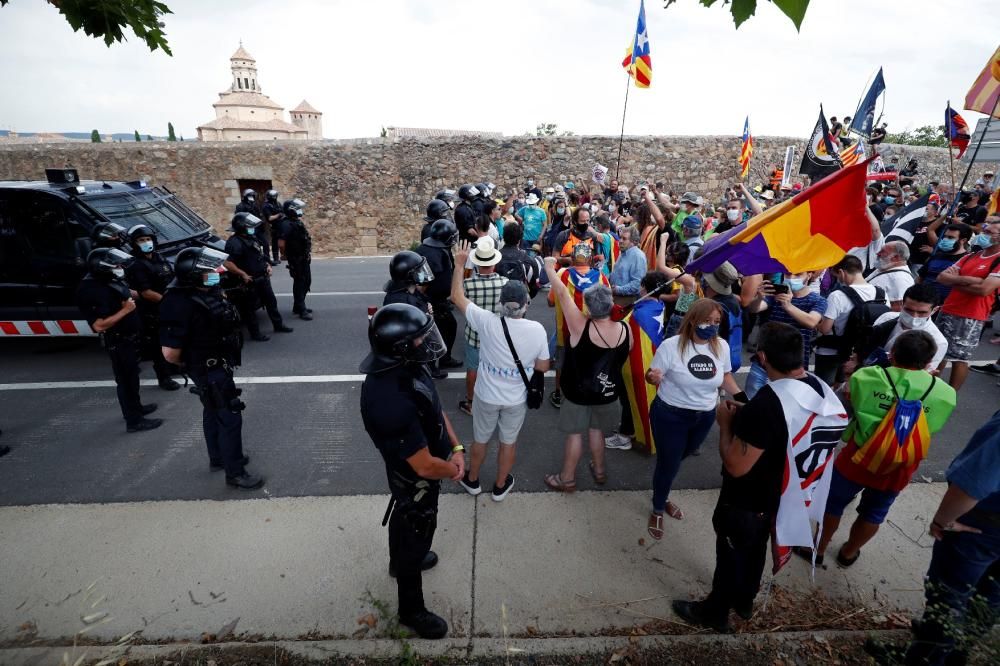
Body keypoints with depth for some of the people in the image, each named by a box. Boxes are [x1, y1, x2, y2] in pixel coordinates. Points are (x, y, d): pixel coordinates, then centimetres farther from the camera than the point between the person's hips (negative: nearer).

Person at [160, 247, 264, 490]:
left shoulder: (208, 291, -2)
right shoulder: (180, 304, -28)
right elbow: (170, 353, -24)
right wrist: (190, 364, -8)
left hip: (219, 364, 9)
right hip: (209, 371, -9)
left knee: (213, 412, 23)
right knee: (230, 418, -2)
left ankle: (218, 458, 43)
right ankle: (235, 473, 13)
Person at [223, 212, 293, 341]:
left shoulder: (251, 238, 10)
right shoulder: (235, 242, -20)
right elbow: (228, 263, -29)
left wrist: (267, 265, 8)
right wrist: (243, 274, -24)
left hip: (262, 278, 9)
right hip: (250, 282, -9)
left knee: (271, 301, 19)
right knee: (249, 308, 5)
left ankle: (278, 325, 34)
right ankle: (255, 333, 14)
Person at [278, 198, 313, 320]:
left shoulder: (297, 222, 11)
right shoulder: (287, 224, -20)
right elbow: (281, 243, -27)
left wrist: (307, 253, 15)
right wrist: (285, 255, -11)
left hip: (304, 259, 9)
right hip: (296, 260, -9)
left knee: (306, 282, 16)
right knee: (299, 284, -2)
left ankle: (298, 306, 29)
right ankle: (301, 310, 6)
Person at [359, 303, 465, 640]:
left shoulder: (407, 369, -14)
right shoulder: (391, 401, -43)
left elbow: (436, 408, 2)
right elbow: (425, 466, -34)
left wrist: (456, 447, -6)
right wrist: (453, 469, -14)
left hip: (413, 476, 8)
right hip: (415, 481, -8)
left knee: (407, 526, 33)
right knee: (415, 535, 16)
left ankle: (401, 560, 64)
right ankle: (412, 610, 44)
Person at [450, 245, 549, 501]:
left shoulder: (487, 322, -25)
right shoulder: (537, 330, -21)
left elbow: (457, 296, -11)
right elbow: (543, 367, -8)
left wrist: (460, 262, -4)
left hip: (486, 396, 0)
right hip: (517, 399, 1)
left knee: (480, 439, 24)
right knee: (509, 441, 23)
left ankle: (472, 480, 47)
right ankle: (500, 486, 43)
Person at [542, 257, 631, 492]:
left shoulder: (580, 326, -29)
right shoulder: (625, 331, -17)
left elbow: (562, 293, -24)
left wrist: (549, 267, -12)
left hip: (578, 391, -4)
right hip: (606, 391, 4)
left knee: (575, 434, 11)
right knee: (596, 429, 24)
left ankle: (567, 479, 27)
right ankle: (599, 471, 42)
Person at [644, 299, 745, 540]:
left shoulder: (722, 346, -6)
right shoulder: (672, 345, -21)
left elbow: (725, 375, 10)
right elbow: (652, 375, -14)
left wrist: (741, 397, -4)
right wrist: (653, 377, -38)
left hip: (705, 417, 5)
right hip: (670, 415, -5)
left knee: (678, 459, 24)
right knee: (668, 463, 7)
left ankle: (663, 498, 51)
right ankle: (658, 510, 33)